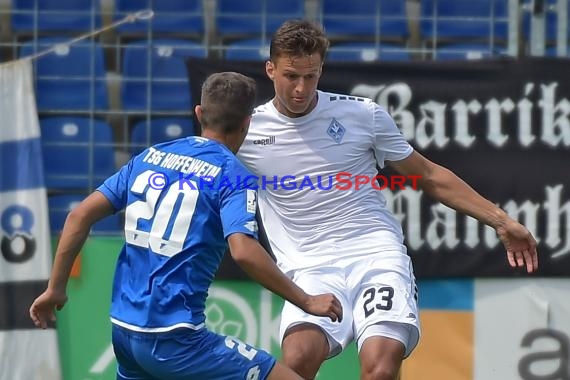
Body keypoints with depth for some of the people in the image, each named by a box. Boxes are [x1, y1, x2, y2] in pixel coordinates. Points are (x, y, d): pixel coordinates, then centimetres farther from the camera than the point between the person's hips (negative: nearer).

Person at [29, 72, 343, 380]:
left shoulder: (150, 156, 11)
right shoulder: (231, 174, -6)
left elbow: (81, 215, 9)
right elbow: (243, 251, -21)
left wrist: (55, 289, 16)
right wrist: (306, 302, -14)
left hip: (123, 328, 7)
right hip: (173, 337, -7)